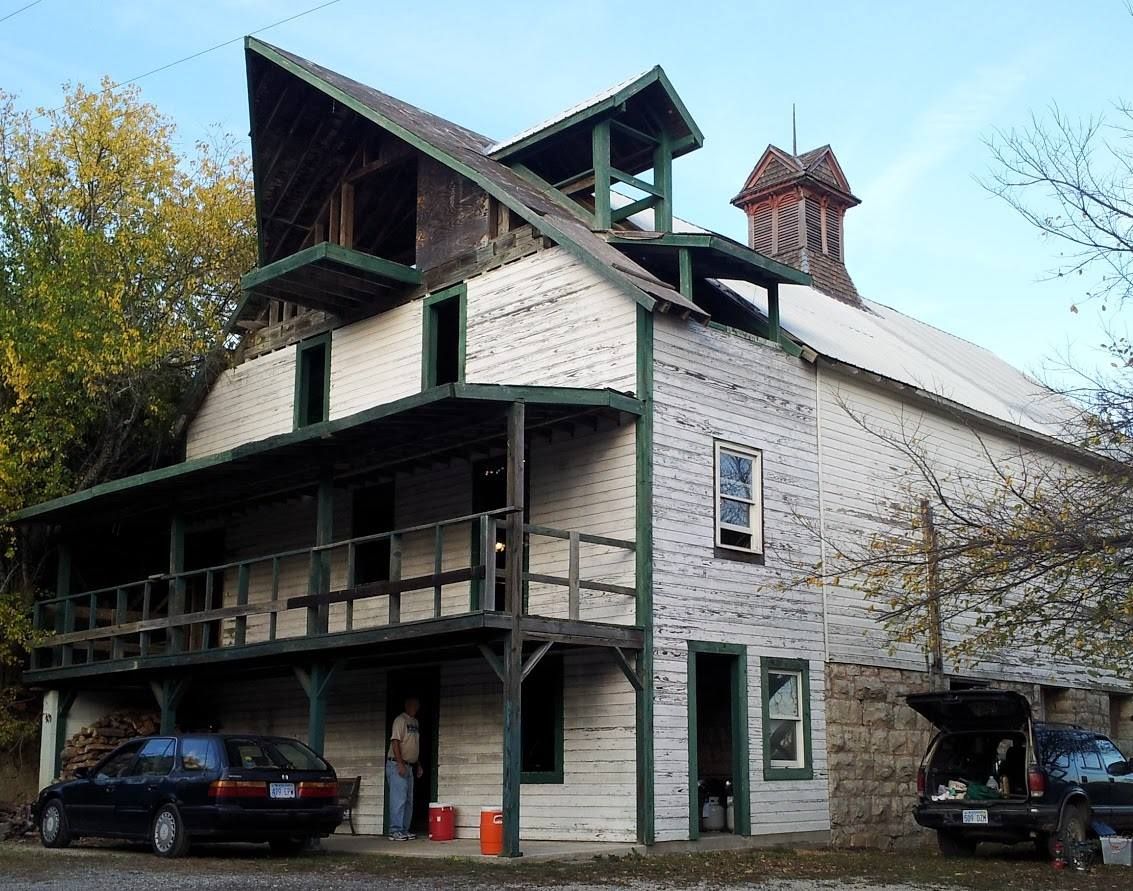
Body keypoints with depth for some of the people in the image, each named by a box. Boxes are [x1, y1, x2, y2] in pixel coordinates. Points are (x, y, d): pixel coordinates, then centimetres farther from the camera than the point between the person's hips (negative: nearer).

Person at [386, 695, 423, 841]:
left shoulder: (415, 722, 17)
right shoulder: (400, 720, -10)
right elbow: (395, 742, -16)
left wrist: (418, 765, 19)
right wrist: (400, 764, -21)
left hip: (409, 766, 9)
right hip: (397, 765, -9)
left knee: (408, 801, 9)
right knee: (398, 799, -11)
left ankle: (404, 830, 14)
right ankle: (395, 831, -10)